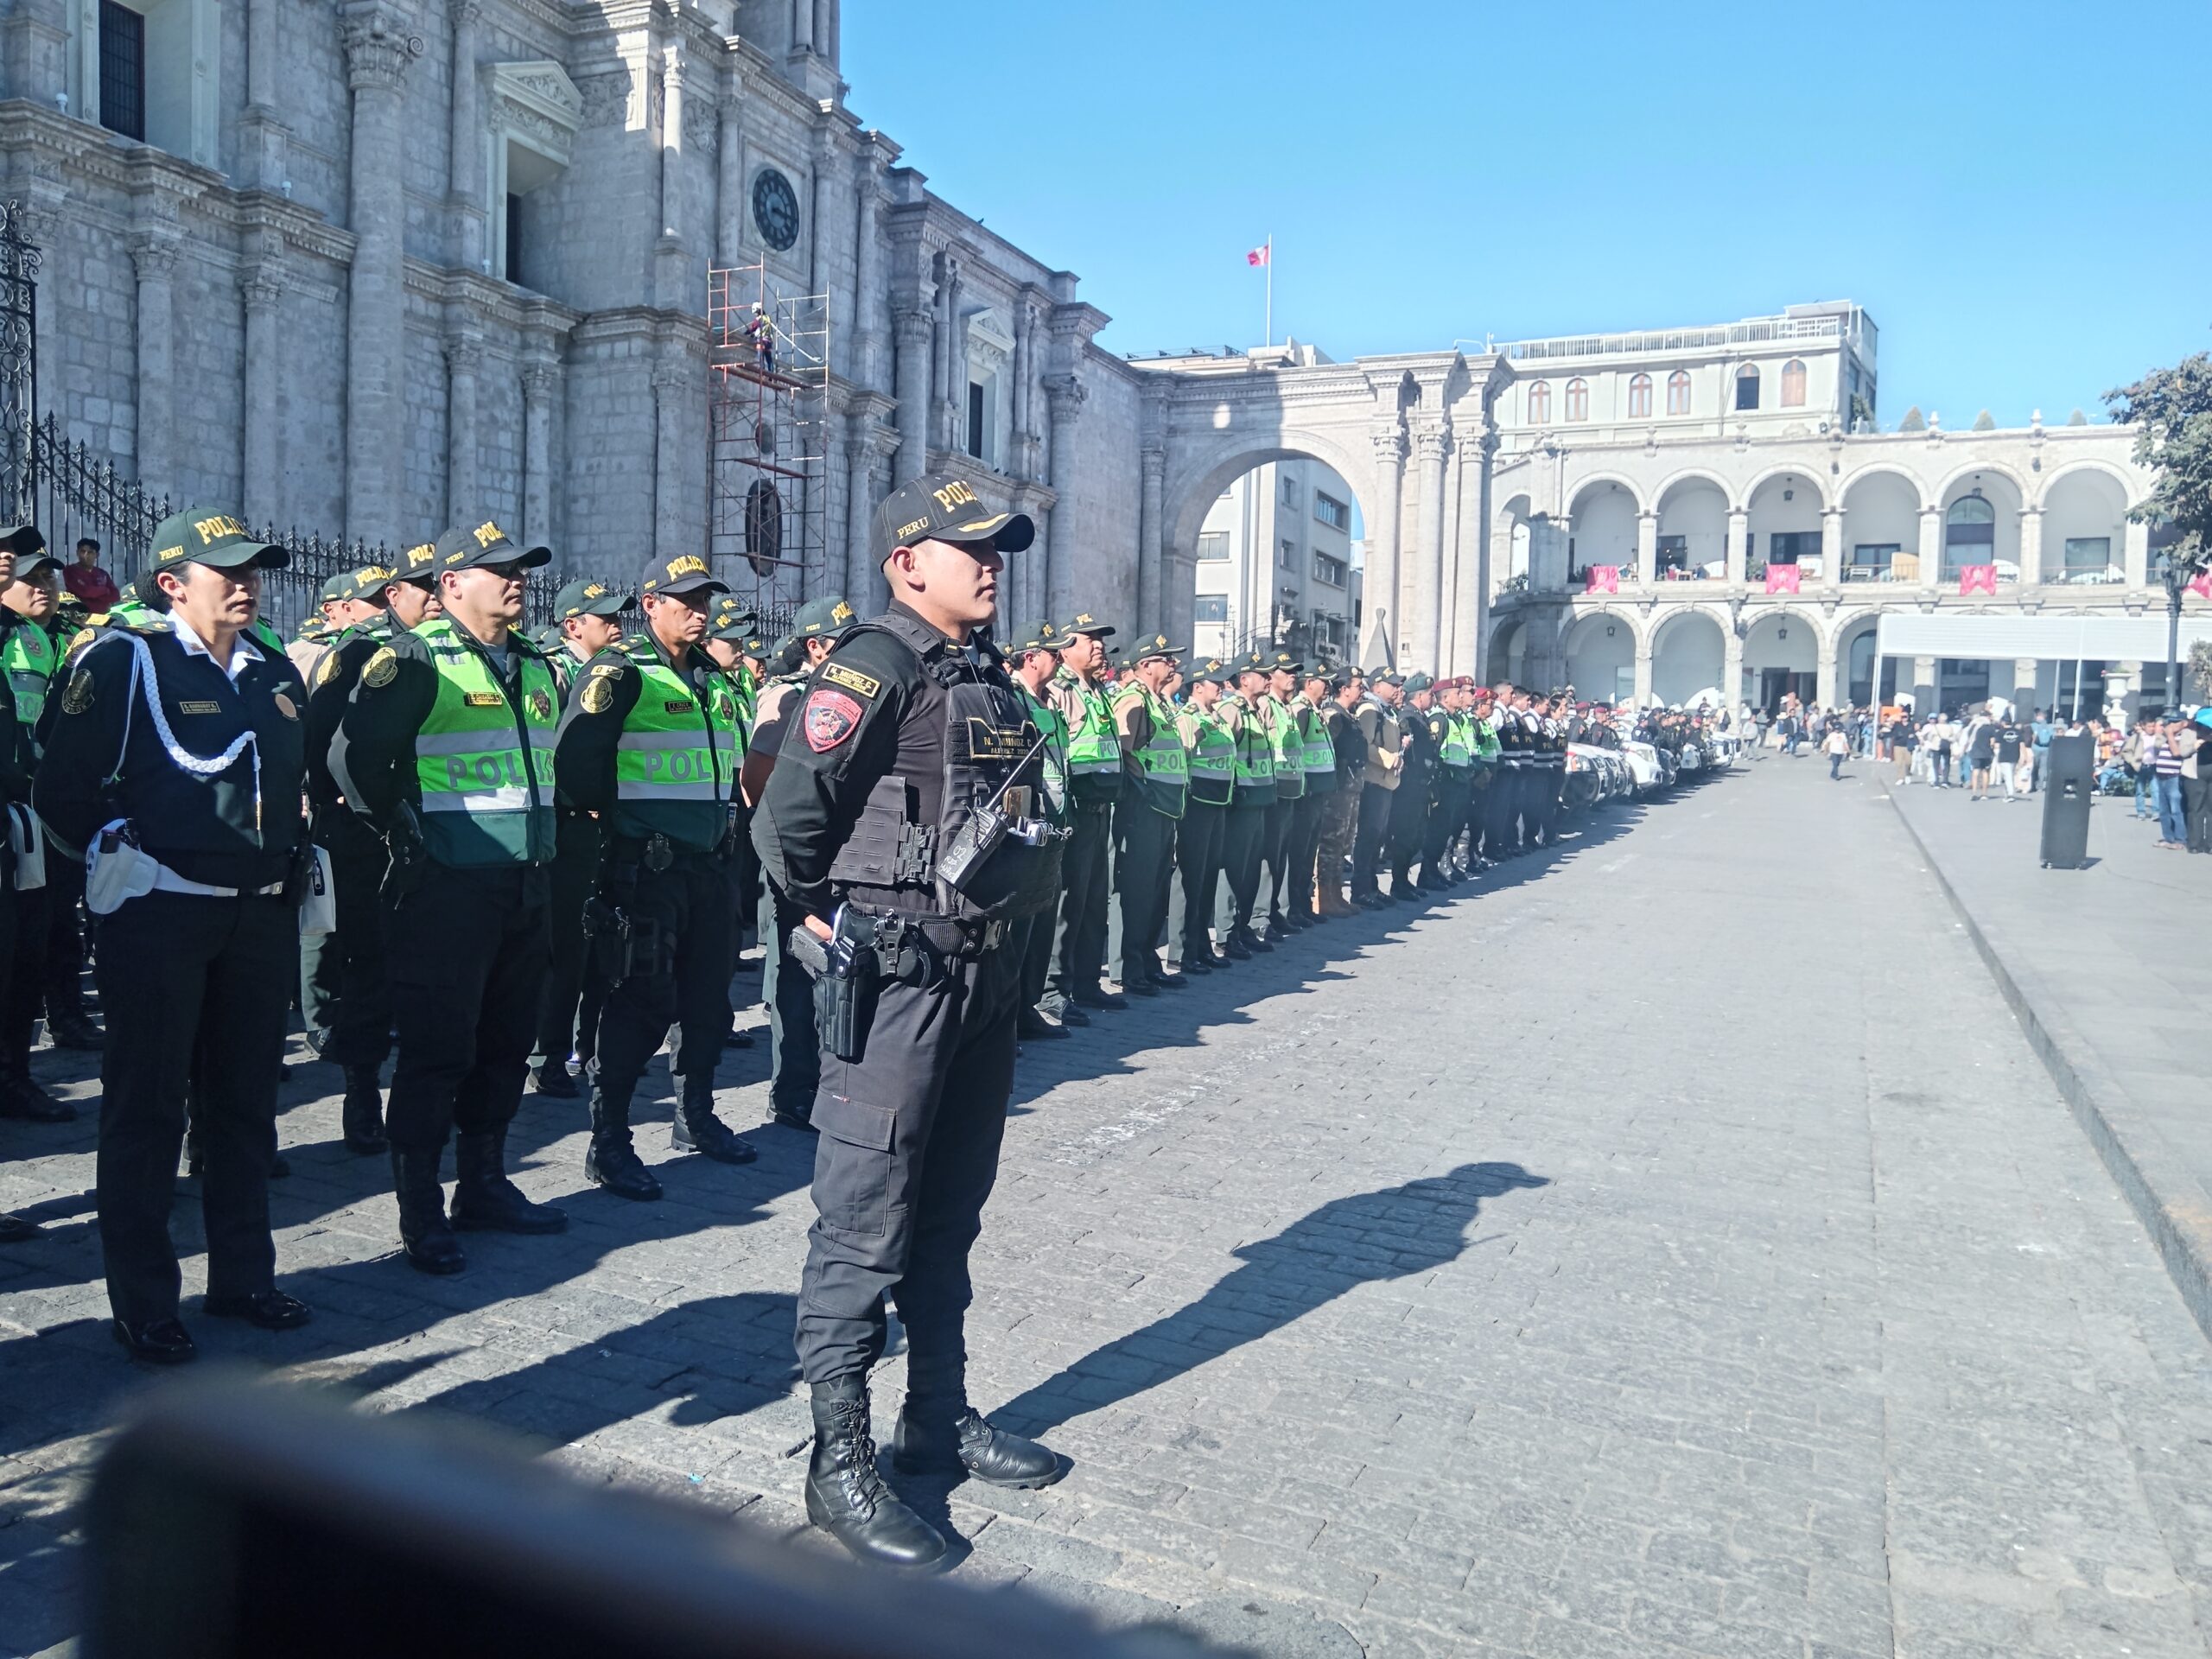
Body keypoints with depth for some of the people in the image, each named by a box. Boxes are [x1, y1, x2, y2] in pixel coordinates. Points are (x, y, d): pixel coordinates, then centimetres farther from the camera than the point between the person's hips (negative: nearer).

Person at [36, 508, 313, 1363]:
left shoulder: (276, 673, 11)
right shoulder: (124, 661, -7)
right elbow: (63, 792, -7)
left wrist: (286, 863, 12)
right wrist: (120, 857, 0)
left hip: (261, 912, 6)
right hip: (157, 914, -6)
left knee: (244, 1100, 13)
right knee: (146, 1106, 3)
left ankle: (242, 1276, 25)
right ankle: (143, 1303, 13)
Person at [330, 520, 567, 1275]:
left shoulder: (536, 666, 13)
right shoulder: (417, 661, -9)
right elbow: (355, 757, -15)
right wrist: (404, 833, -10)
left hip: (527, 887, 7)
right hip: (447, 889, -7)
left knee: (506, 1045, 14)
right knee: (437, 1052, -1)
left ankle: (484, 1186, 28)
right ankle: (420, 1213, 11)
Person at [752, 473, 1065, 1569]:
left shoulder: (992, 680, 13)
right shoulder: (874, 666, -13)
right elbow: (786, 820, -18)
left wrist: (1003, 919, 14)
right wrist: (829, 917, -5)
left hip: (983, 974, 8)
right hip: (893, 980, -8)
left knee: (949, 1214, 17)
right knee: (865, 1227, 0)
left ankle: (940, 1419, 31)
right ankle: (840, 1461, 12)